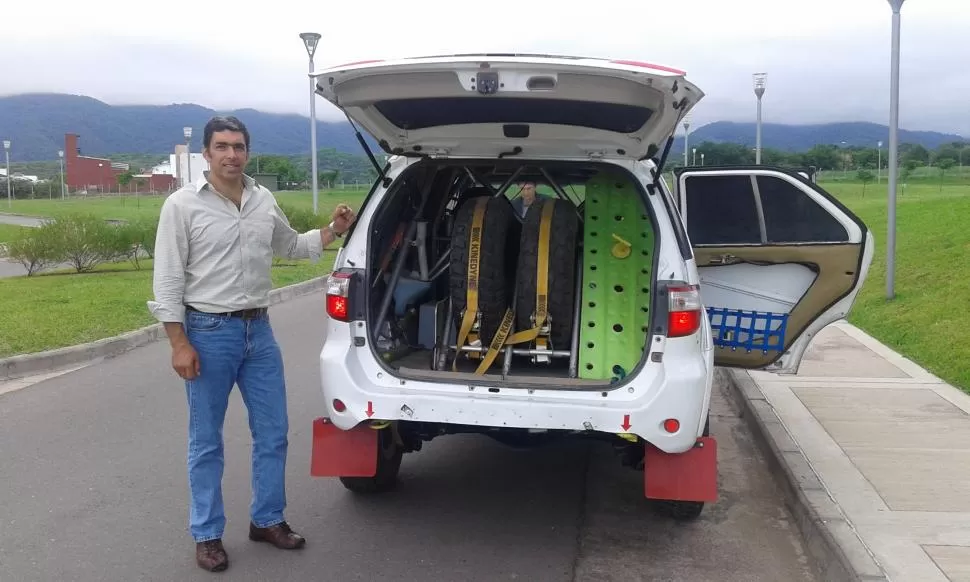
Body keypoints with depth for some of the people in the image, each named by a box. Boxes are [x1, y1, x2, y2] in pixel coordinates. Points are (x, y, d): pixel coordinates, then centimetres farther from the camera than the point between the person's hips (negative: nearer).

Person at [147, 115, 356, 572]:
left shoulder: (265, 201, 6)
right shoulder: (183, 204, -8)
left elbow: (291, 246, 24)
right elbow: (167, 281, -9)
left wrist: (334, 231, 10)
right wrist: (179, 344, -13)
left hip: (259, 330, 5)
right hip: (209, 333, -5)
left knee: (273, 433, 11)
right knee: (206, 441, 5)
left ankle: (267, 520, 28)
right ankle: (207, 535, 19)